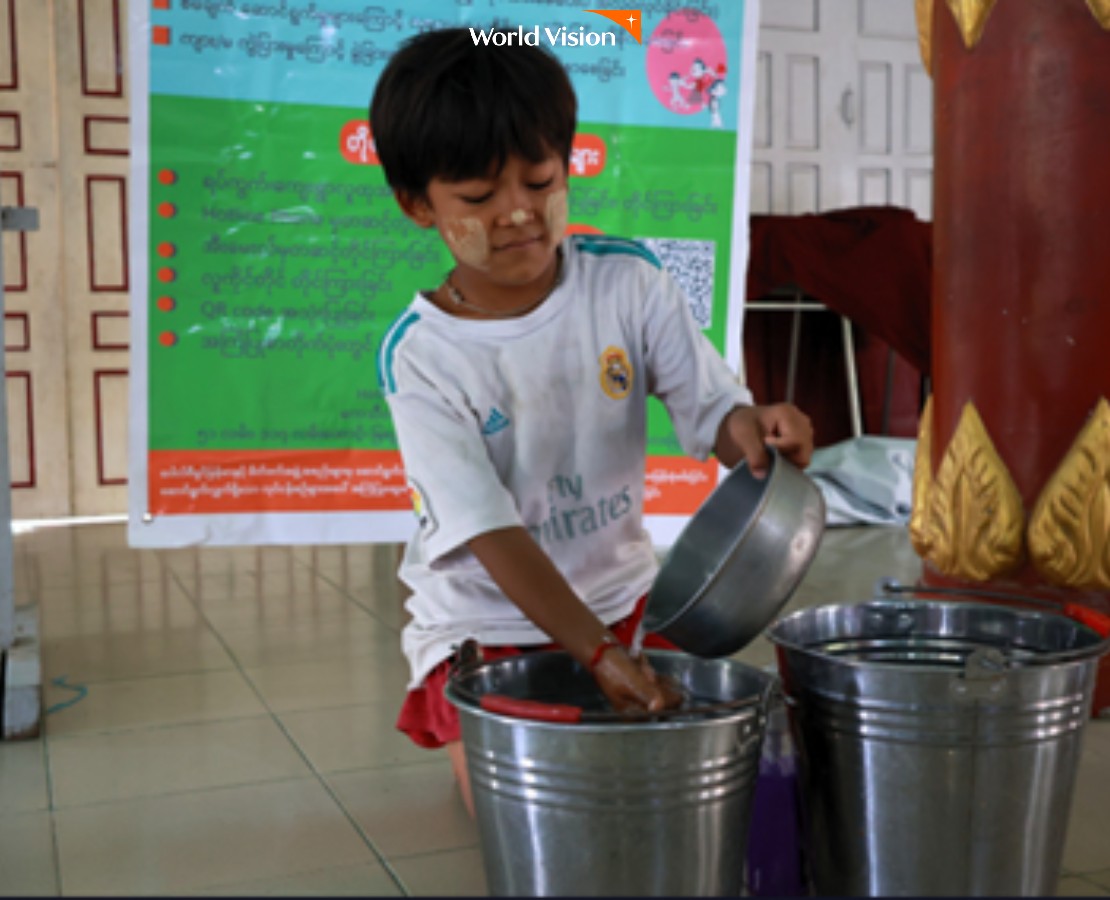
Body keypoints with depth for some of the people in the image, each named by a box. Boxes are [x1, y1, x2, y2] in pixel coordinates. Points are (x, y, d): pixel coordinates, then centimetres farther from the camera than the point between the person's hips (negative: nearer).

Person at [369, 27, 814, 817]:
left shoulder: (629, 280, -11)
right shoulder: (420, 356, -20)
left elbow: (712, 408, -10)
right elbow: (490, 533, -25)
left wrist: (753, 428, -37)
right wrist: (596, 653, -36)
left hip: (620, 590, 3)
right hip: (487, 618, -3)